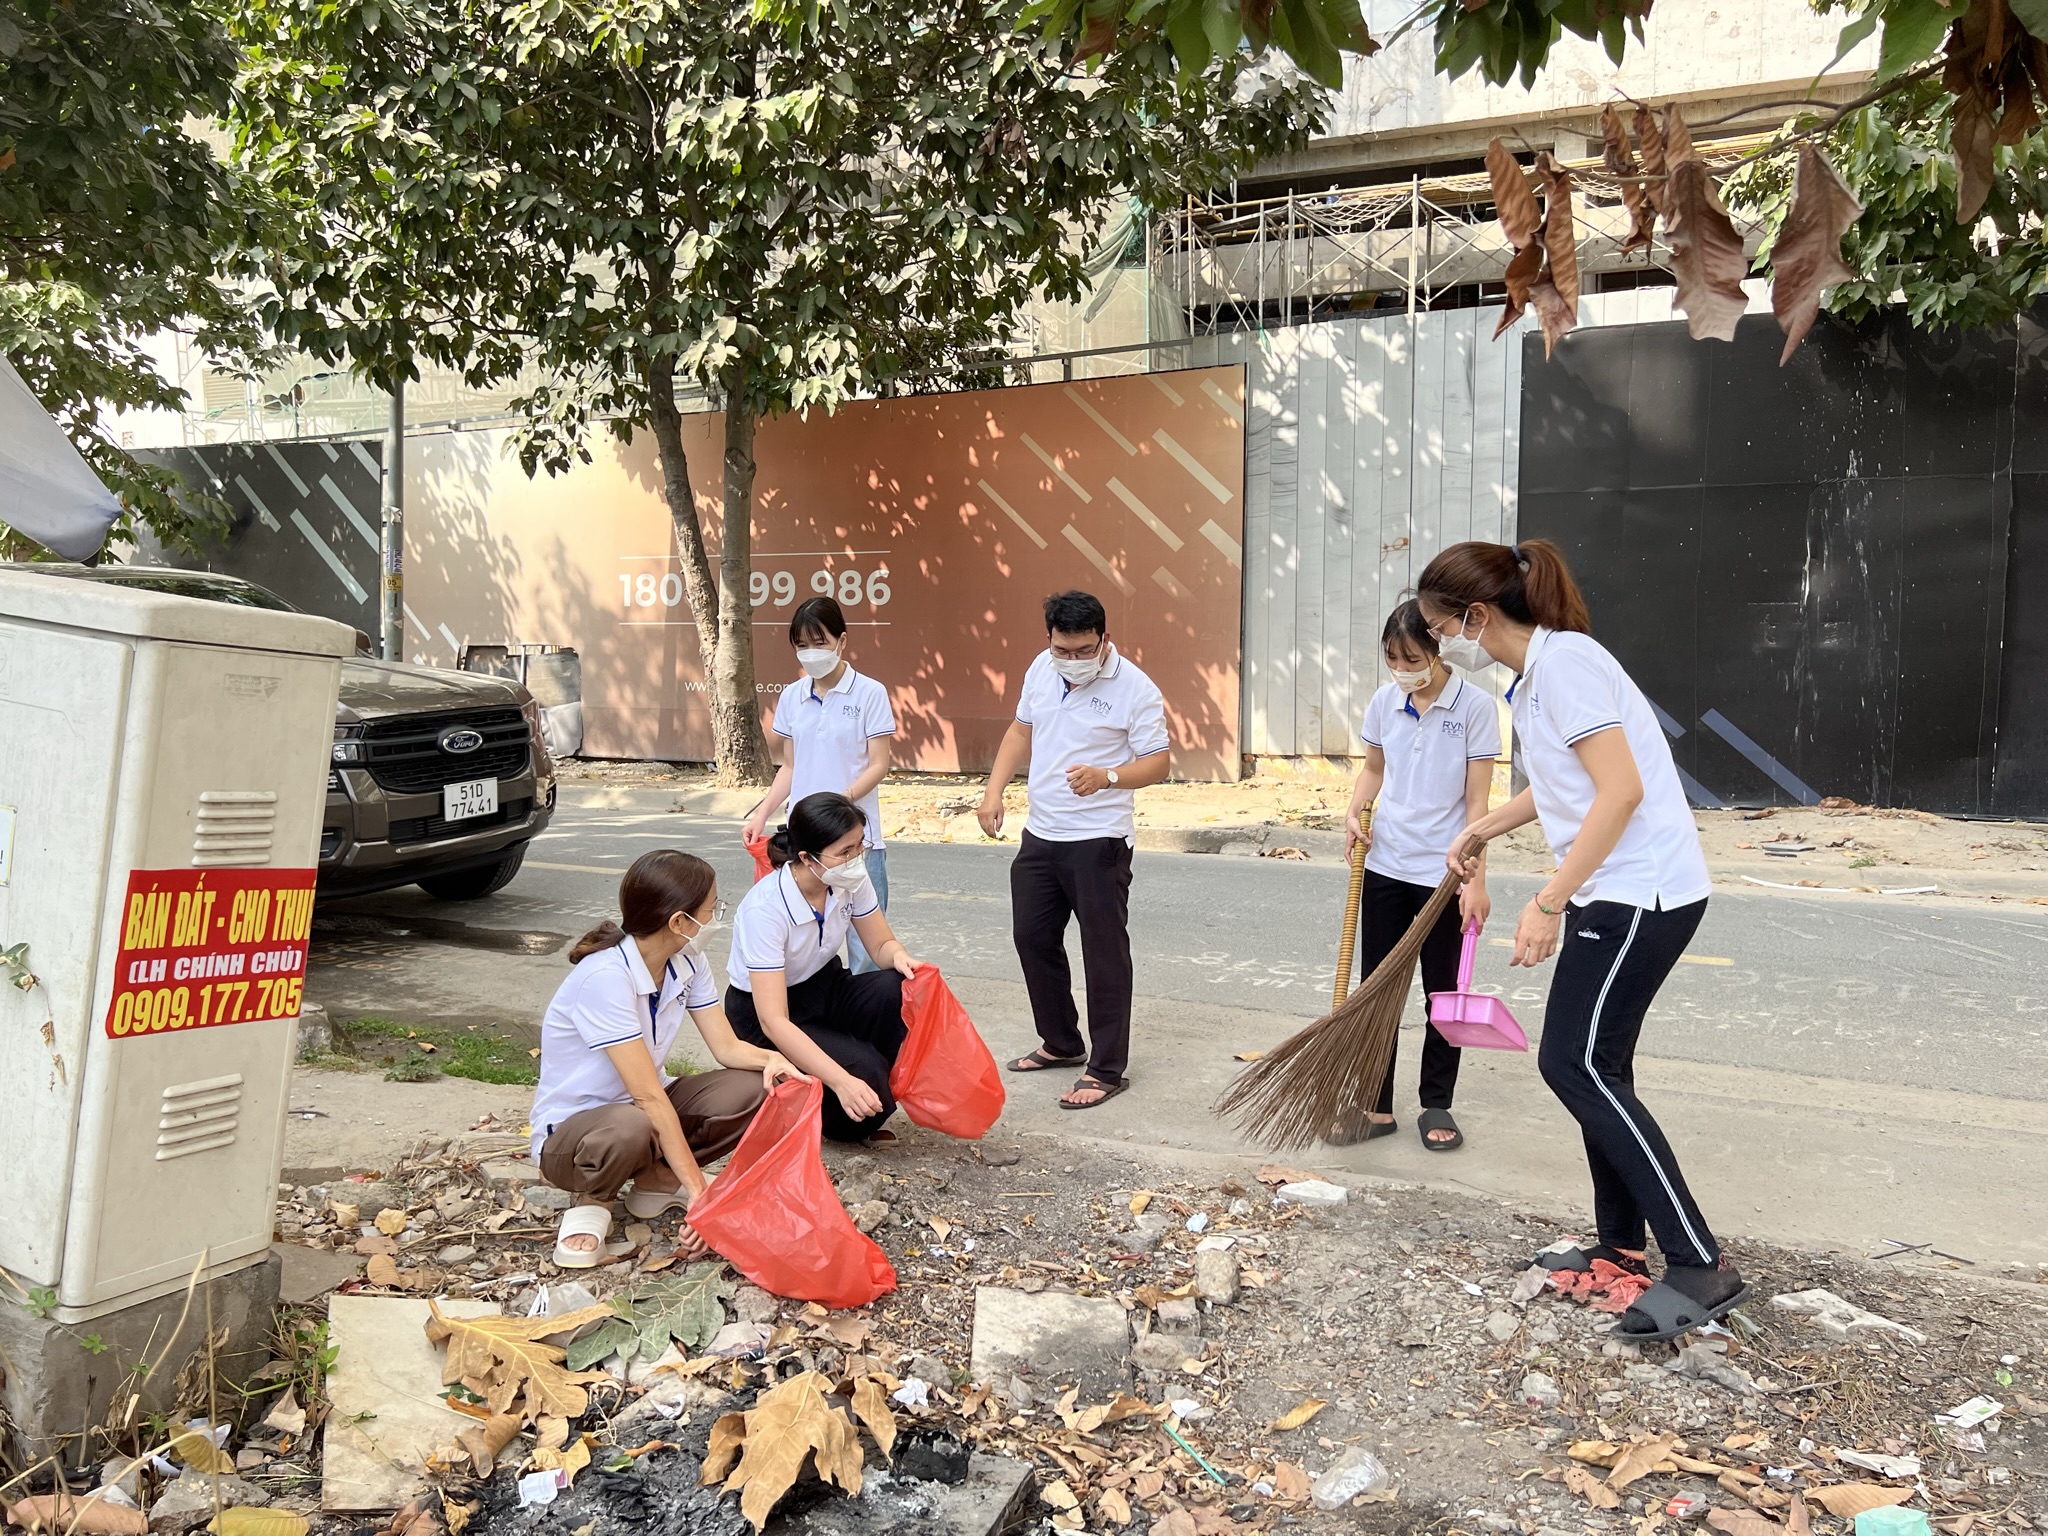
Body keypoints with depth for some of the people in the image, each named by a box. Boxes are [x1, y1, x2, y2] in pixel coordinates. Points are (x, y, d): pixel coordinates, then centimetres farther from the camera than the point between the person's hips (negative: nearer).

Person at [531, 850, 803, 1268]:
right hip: (568, 1134, -7)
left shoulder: (686, 962, -5)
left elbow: (727, 1047, -5)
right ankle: (594, 1198, -8)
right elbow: (649, 1096, -31)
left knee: (750, 1088, -18)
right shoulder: (605, 976, -30)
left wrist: (770, 1059, -28)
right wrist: (698, 1190, -30)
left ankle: (656, 1178, 0)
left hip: (644, 1107, 7)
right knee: (631, 1128, -42)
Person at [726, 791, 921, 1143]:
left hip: (823, 988, 6)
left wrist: (900, 957, -28)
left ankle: (874, 1103, -6)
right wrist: (842, 1081, -44)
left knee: (897, 991, -26)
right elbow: (773, 1020, -35)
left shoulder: (850, 880, -16)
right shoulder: (765, 909, -32)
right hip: (762, 1014, -6)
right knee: (863, 1069, -29)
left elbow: (882, 943, -1)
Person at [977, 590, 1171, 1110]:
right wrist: (994, 789, 5)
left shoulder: (1135, 689, -15)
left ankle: (1107, 1070, 8)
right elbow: (1021, 731, 16)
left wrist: (1106, 777, -33)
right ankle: (1061, 1043, 34)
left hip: (1098, 842, -7)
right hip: (1040, 833, 7)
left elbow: (1157, 762, -15)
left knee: (1104, 951, -2)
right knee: (1032, 937, 16)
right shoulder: (1041, 669, 4)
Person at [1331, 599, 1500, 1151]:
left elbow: (1476, 801, -11)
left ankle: (1437, 1106, 23)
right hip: (1385, 868, 4)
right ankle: (1376, 1106, 18)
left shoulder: (1475, 708, -11)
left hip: (1442, 874, -4)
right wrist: (1354, 812, -3)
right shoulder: (1384, 703, 2)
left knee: (1443, 992, 10)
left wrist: (1476, 880, -15)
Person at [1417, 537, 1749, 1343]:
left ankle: (1701, 1266, -7)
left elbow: (1620, 791, -24)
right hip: (1614, 891, 10)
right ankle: (1621, 1246, 23)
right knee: (1594, 1066, 12)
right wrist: (1478, 830, 33)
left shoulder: (1564, 660, -17)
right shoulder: (1534, 673, 14)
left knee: (1575, 1063, -10)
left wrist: (1549, 901, -23)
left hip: (1641, 891, -10)